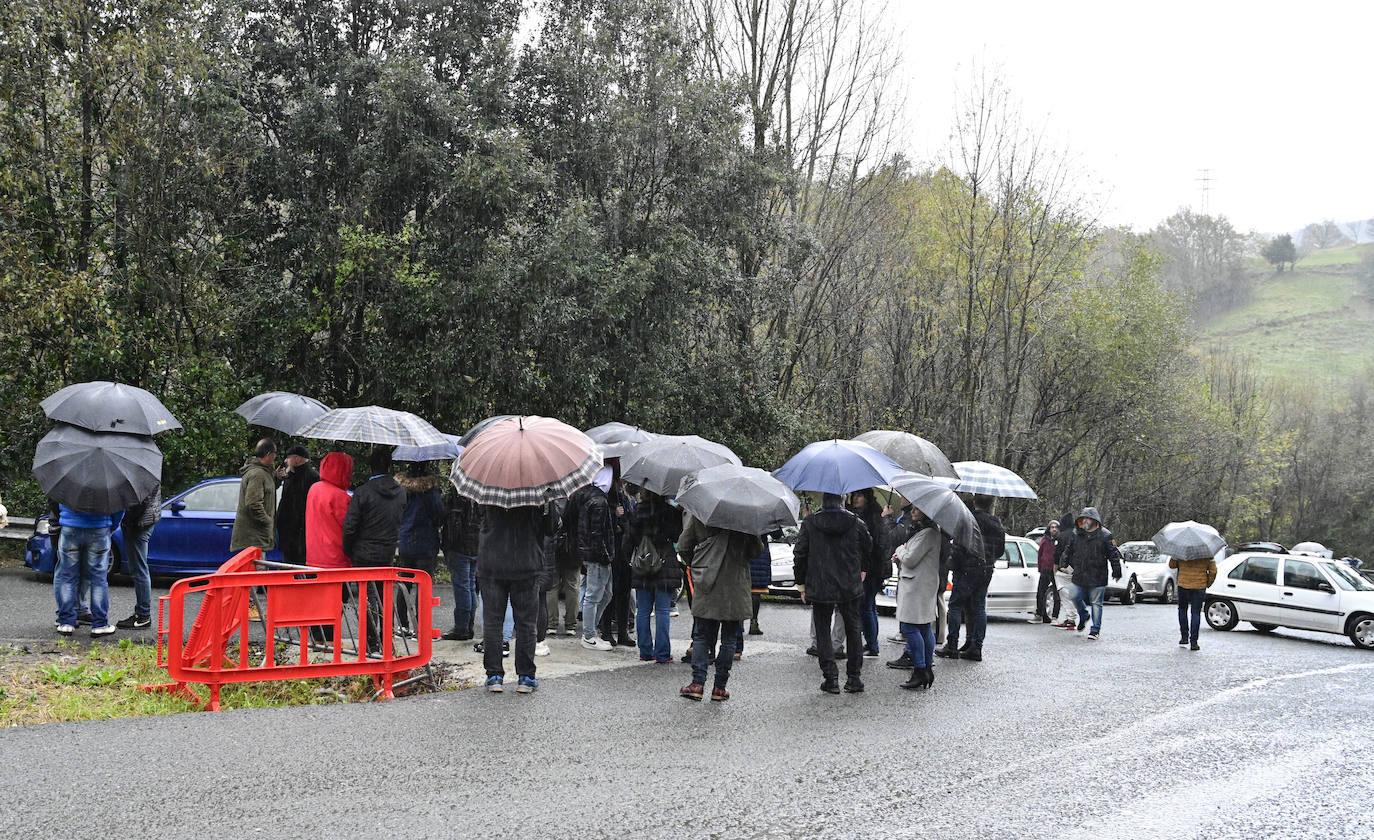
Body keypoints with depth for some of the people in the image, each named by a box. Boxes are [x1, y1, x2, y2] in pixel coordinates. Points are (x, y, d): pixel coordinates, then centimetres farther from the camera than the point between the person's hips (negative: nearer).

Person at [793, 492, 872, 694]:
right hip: (850, 587, 1)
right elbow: (868, 547, 11)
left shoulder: (809, 523, -6)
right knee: (852, 629, 14)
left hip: (820, 587, -1)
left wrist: (801, 584, 7)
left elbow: (800, 554, -3)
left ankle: (831, 678, 2)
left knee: (823, 631, 8)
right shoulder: (856, 523, -4)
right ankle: (854, 677, 14)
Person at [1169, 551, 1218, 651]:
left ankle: (1184, 637, 16)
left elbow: (1171, 565, 5)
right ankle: (1193, 642, -1)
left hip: (1183, 586, 0)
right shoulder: (1207, 554, -1)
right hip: (1199, 587, 0)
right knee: (1196, 613, 4)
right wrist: (1208, 583, 10)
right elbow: (1213, 571, -2)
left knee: (1182, 609, 19)